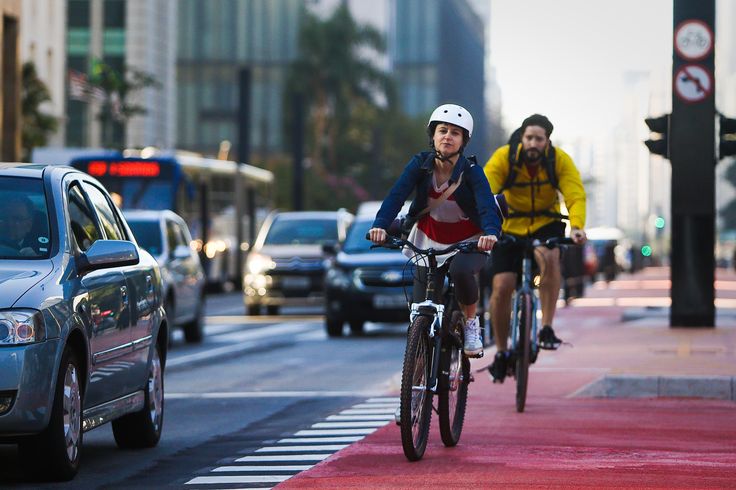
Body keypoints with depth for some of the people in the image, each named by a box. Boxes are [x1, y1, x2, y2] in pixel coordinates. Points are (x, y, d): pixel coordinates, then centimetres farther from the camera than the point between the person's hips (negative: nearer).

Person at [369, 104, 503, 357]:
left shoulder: (471, 171, -18)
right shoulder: (420, 164, -13)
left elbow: (487, 204, -33)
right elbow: (397, 194, -26)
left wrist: (491, 232, -55)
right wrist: (380, 225, -45)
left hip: (468, 242, -2)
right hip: (430, 241, 2)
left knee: (461, 270, -36)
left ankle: (471, 322, -9)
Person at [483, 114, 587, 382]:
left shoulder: (560, 160, -15)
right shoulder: (503, 158, -18)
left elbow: (575, 195, -25)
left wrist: (576, 226, -44)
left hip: (546, 225, 0)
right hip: (510, 227, 0)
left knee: (549, 257, -34)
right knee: (502, 287, -11)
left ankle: (547, 328, -24)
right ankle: (501, 352, 10)